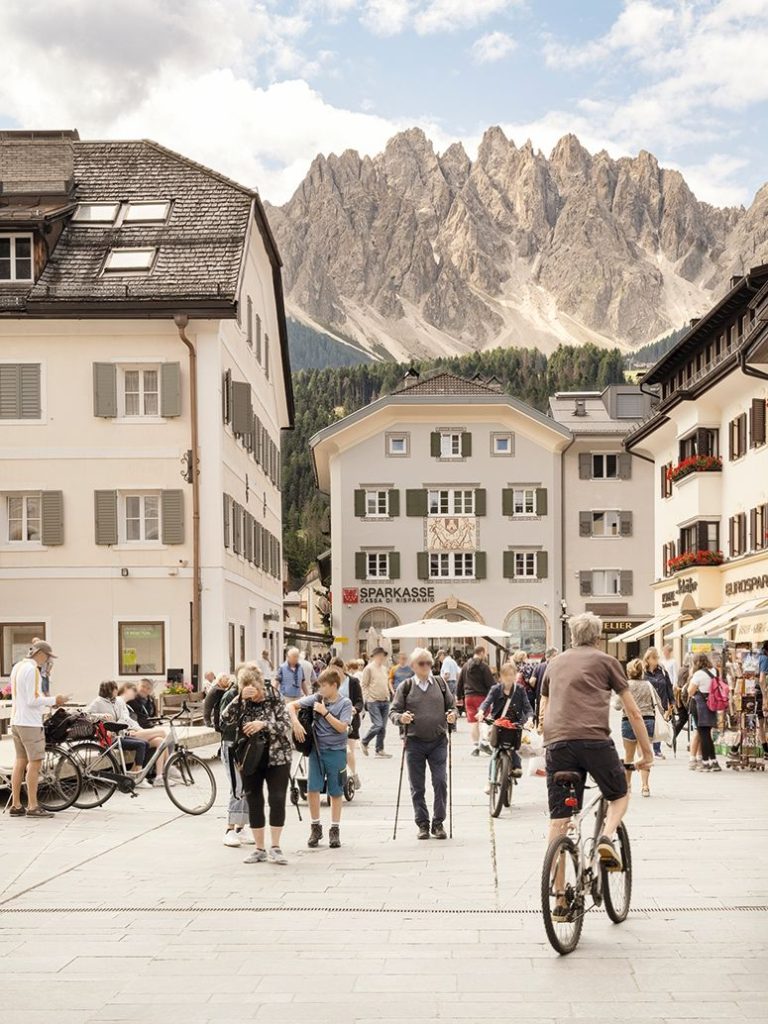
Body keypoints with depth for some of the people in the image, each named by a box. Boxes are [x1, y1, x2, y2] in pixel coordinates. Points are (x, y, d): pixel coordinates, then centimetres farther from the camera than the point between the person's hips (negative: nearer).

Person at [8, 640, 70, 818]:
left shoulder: (17, 667, 15)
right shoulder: (32, 670, -15)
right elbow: (33, 700, -20)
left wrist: (49, 702, 14)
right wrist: (54, 700, -9)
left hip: (16, 721, 9)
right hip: (30, 723, -9)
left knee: (20, 762, 11)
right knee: (35, 763, -5)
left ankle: (16, 805, 13)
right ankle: (32, 807, -5)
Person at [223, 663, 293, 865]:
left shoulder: (274, 698, -5)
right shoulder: (240, 702, 0)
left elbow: (286, 725, -11)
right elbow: (225, 718, -16)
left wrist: (263, 724, -25)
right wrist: (240, 698, -26)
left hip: (276, 757, -2)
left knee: (277, 800, -10)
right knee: (254, 803, 6)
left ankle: (275, 847, 0)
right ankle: (259, 849, 15)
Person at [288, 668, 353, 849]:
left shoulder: (345, 703, -7)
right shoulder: (316, 698, 1)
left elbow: (342, 727, -16)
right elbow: (291, 705, 4)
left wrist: (325, 712, -16)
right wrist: (296, 723, -10)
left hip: (336, 752, -2)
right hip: (316, 750, 2)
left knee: (336, 792, 6)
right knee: (312, 789, -3)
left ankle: (335, 830, 16)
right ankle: (315, 827, 12)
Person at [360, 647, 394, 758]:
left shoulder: (384, 668, 14)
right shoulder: (369, 668, -7)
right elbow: (363, 685, -7)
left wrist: (389, 695, 14)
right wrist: (367, 699, -11)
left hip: (385, 702, 7)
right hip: (373, 702, -7)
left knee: (383, 727, 6)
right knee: (378, 725, -14)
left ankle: (380, 750, 14)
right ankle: (364, 742, 8)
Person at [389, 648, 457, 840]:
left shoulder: (440, 684, 7)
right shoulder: (405, 687, 2)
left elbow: (452, 705, 14)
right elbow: (393, 711, 3)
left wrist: (452, 715, -8)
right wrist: (400, 717, -19)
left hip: (438, 741, 1)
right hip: (415, 743, 0)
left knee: (440, 782, -5)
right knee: (417, 786, 4)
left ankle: (438, 823, 7)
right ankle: (422, 824, 15)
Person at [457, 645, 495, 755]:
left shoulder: (466, 666, 10)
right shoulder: (483, 666, -8)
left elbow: (460, 682, 15)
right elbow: (490, 683, -11)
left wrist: (458, 696, 22)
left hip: (468, 697, 5)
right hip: (482, 696, -5)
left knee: (472, 722, 7)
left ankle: (475, 747, 6)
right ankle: (484, 742, -10)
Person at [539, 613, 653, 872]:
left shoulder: (555, 663, 26)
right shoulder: (606, 661, 14)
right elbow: (633, 712, 13)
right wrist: (647, 752, 20)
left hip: (556, 742, 3)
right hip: (594, 739, -3)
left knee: (558, 818, 6)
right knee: (619, 796, 20)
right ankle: (607, 838, -7)